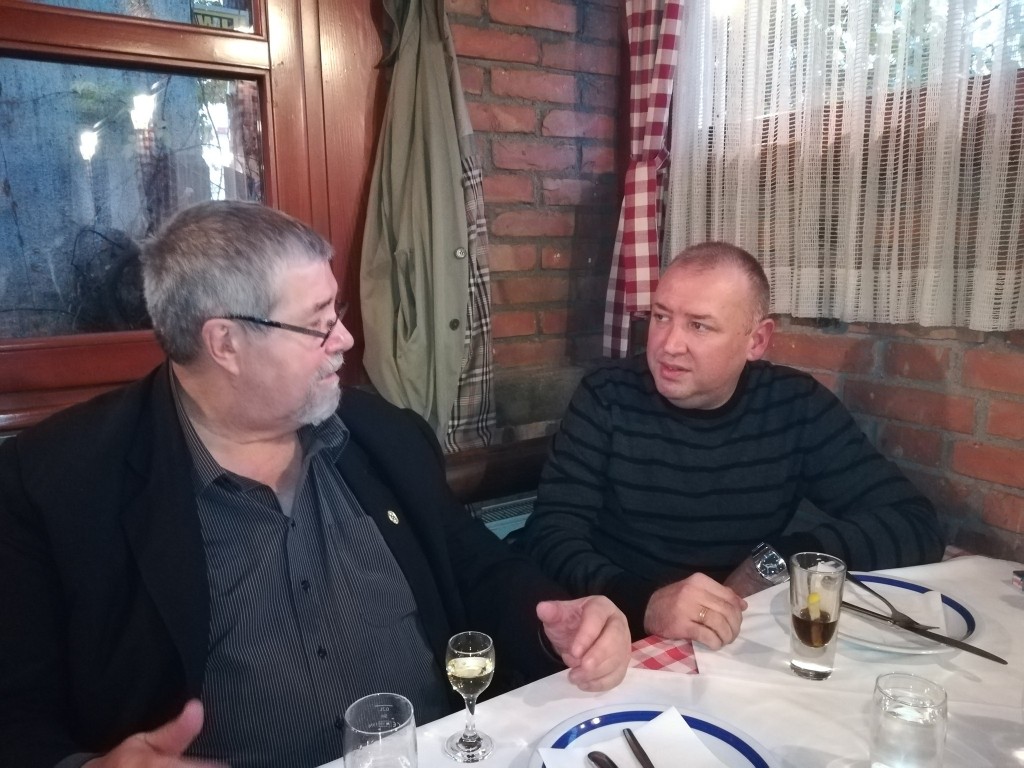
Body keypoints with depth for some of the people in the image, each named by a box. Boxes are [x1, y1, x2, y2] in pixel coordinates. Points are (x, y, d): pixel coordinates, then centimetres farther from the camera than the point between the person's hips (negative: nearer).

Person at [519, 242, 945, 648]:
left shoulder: (799, 407, -4)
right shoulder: (606, 399, -9)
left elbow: (915, 525, -6)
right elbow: (549, 536, -18)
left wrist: (772, 563, -15)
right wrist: (643, 604, -35)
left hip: (750, 642, 1)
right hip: (623, 640, -1)